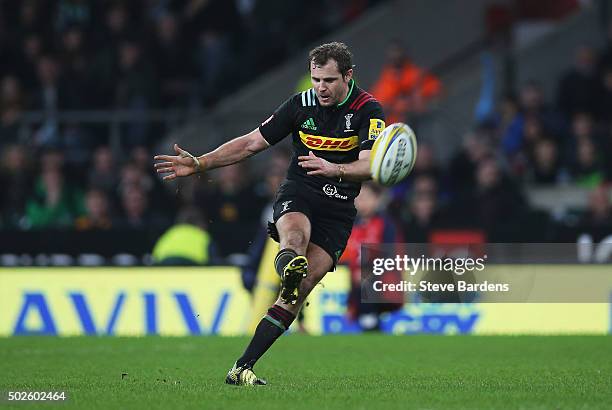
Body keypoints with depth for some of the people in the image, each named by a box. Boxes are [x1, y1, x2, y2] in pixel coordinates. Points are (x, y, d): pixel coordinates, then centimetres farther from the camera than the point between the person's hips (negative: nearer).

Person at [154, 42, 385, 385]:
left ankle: (243, 367, -15)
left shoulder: (368, 111, -7)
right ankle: (289, 266, -73)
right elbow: (251, 143, 6)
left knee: (299, 292, -15)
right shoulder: (301, 104, 1)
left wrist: (335, 169, -40)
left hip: (338, 210, -2)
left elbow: (369, 165, -20)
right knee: (294, 233, -37)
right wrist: (199, 164, -1)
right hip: (298, 193, 2)